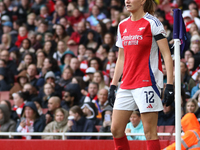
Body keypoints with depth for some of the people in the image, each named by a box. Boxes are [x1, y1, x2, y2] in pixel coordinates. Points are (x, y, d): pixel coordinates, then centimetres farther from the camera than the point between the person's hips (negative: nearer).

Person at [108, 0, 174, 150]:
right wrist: (113, 85, 16)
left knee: (149, 131, -7)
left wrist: (170, 85, -17)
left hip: (147, 82, -7)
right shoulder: (122, 25, 14)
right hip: (126, 85, 7)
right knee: (116, 129, 4)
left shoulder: (152, 23, -6)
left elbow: (167, 55, -9)